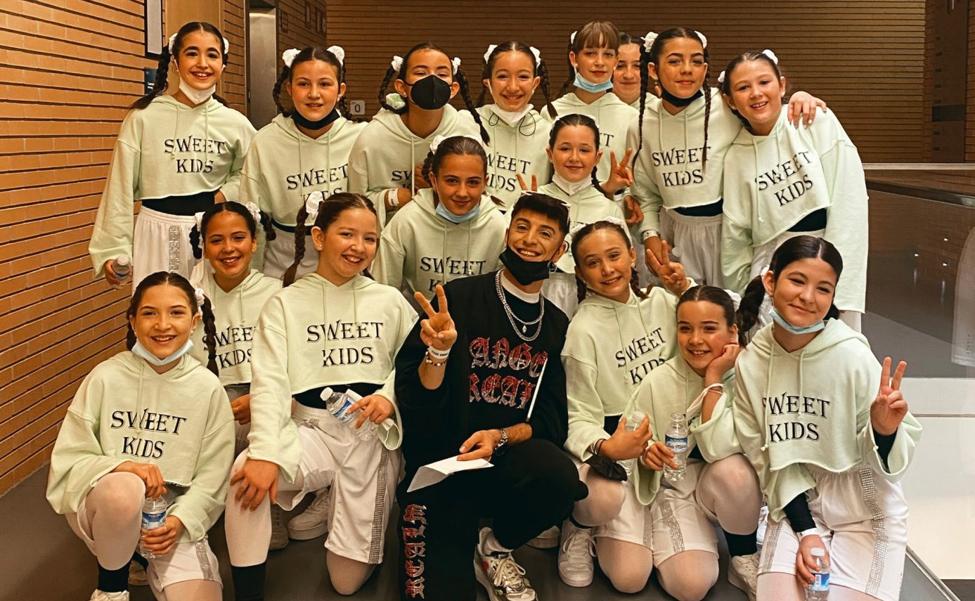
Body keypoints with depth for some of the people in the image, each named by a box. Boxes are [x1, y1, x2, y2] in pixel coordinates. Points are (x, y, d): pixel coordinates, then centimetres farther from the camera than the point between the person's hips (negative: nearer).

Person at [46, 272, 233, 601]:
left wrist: (180, 520, -19)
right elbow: (67, 461, -6)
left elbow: (212, 477, -3)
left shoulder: (208, 388, -5)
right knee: (125, 489, -36)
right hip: (103, 503, -1)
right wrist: (123, 466, -24)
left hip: (174, 514, 1)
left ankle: (152, 564, 15)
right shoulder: (106, 377, -9)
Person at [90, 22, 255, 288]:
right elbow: (121, 186, -1)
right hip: (159, 233, -2)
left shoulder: (234, 123, 2)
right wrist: (113, 248, -3)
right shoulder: (144, 116, -4)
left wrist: (227, 193, -3)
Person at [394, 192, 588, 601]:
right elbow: (415, 401, -8)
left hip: (507, 461, 6)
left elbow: (551, 419, 1)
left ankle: (496, 548, -2)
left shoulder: (557, 326, 5)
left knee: (559, 475, -29)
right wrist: (438, 352, -26)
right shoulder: (458, 299, -6)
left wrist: (501, 436, -17)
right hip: (440, 462, -5)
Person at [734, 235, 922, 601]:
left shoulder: (854, 356, -18)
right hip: (795, 504, 2)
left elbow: (886, 463, -11)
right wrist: (805, 531, -9)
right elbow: (768, 457, -1)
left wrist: (884, 431, -33)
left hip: (865, 510, -2)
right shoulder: (750, 362, -8)